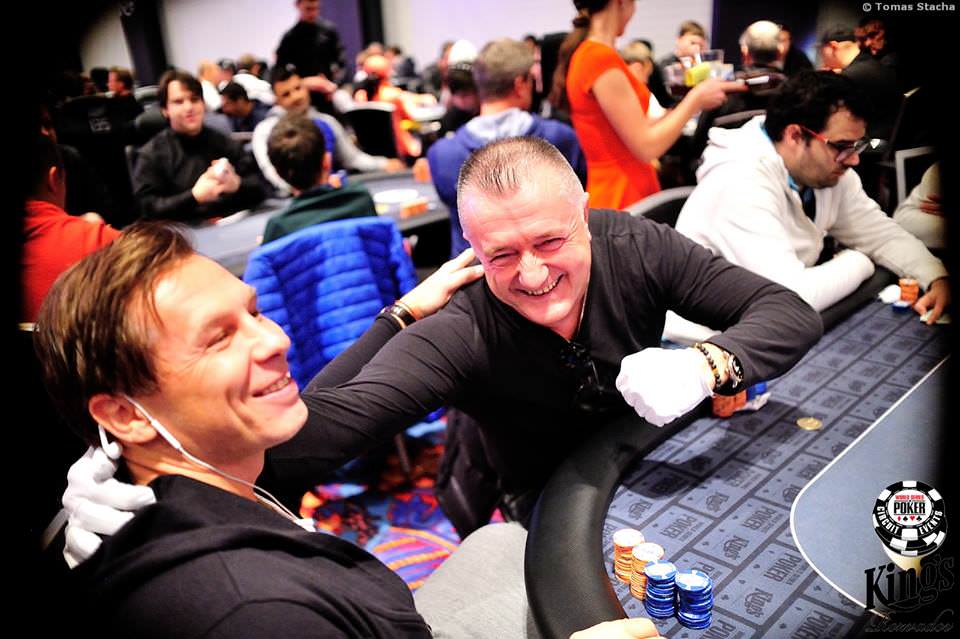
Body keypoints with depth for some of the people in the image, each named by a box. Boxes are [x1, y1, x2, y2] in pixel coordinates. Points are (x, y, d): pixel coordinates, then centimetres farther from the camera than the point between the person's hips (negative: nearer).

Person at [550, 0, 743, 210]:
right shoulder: (601, 57, -18)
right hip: (622, 201, -9)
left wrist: (690, 103, 19)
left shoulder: (585, 54, 10)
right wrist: (696, 99, -4)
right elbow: (646, 146, -17)